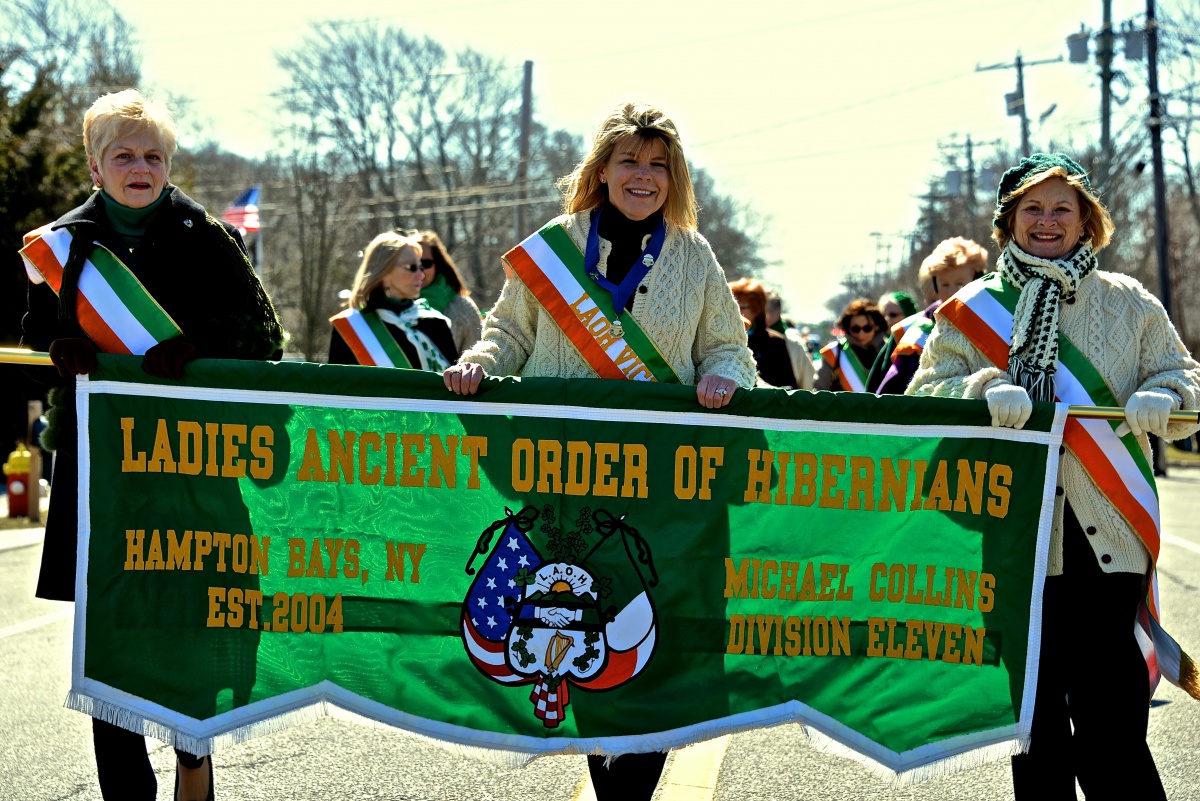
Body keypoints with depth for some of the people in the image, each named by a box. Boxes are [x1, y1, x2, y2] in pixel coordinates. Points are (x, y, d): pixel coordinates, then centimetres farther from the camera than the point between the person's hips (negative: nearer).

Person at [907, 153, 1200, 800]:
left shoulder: (1129, 303, 10)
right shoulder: (972, 309, 8)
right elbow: (924, 397, 3)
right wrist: (985, 391, -17)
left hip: (1107, 533, -1)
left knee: (1110, 707, -5)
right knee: (1034, 706, 7)